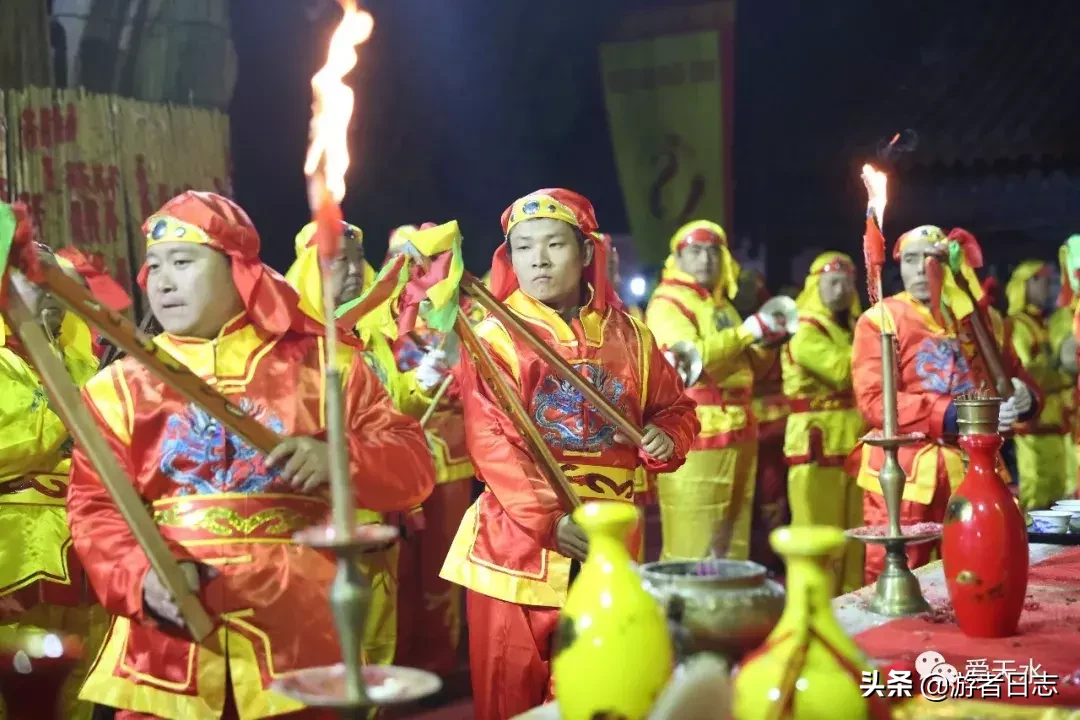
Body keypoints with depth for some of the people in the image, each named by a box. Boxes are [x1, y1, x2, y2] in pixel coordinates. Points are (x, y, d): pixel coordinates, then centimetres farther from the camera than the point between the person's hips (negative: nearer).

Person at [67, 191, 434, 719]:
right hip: (168, 640, 1)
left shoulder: (321, 361, 7)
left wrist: (339, 458, -18)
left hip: (299, 629, 0)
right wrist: (143, 576, -17)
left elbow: (412, 464, 3)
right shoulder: (120, 385, 9)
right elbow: (95, 507, 2)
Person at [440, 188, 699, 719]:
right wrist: (550, 521, -24)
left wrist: (666, 437, -6)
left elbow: (676, 407, 18)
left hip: (611, 541, 3)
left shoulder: (628, 336, 7)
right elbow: (491, 442, -14)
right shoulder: (495, 337, -4)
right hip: (521, 540, -3)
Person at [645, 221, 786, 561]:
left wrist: (765, 343, 7)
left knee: (733, 544, 12)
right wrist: (747, 331, -16)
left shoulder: (723, 304, 20)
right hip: (693, 435, -8)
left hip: (737, 433, 9)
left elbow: (746, 365, 27)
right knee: (692, 549, -9)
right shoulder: (667, 304, -6)